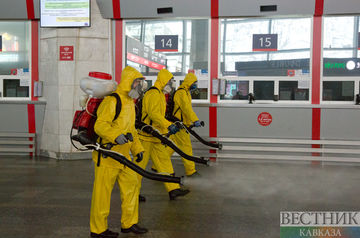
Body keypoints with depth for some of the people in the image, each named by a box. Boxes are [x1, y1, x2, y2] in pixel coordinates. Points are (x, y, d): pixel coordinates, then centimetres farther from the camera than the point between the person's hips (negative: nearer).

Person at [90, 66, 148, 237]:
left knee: (131, 184, 12)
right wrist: (115, 136, -38)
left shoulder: (129, 103, 18)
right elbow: (100, 125, -23)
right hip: (107, 154, -9)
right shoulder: (112, 101, -14)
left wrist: (137, 148, 20)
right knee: (103, 191, 0)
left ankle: (129, 223, 26)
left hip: (123, 154, 10)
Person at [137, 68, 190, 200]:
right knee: (141, 163, -1)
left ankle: (173, 189, 12)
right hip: (147, 135, -10)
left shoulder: (160, 94, 19)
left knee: (164, 160, 9)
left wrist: (165, 130, 23)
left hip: (155, 135, 10)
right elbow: (154, 114, -26)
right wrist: (168, 125, -31)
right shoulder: (153, 93, -15)